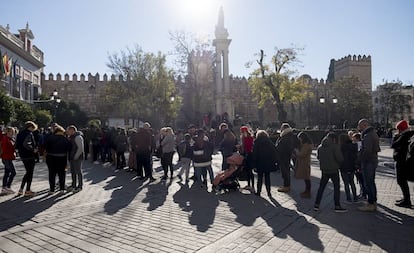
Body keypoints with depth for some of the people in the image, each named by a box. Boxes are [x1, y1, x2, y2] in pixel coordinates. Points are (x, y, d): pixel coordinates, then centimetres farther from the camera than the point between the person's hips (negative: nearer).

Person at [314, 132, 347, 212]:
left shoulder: (320, 147, 3)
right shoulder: (335, 146, -15)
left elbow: (318, 157, 13)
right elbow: (340, 158, -17)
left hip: (324, 170, 5)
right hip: (334, 170, -5)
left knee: (321, 187, 12)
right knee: (336, 187, 7)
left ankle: (316, 205, 13)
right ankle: (337, 206, 11)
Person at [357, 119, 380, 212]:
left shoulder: (368, 135, -18)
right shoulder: (373, 133, 15)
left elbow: (367, 150, -26)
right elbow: (377, 149, 20)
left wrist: (361, 162, -16)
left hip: (368, 162, -10)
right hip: (373, 161, 11)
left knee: (368, 183, -4)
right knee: (371, 183, 17)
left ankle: (370, 204, 2)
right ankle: (373, 202, 26)